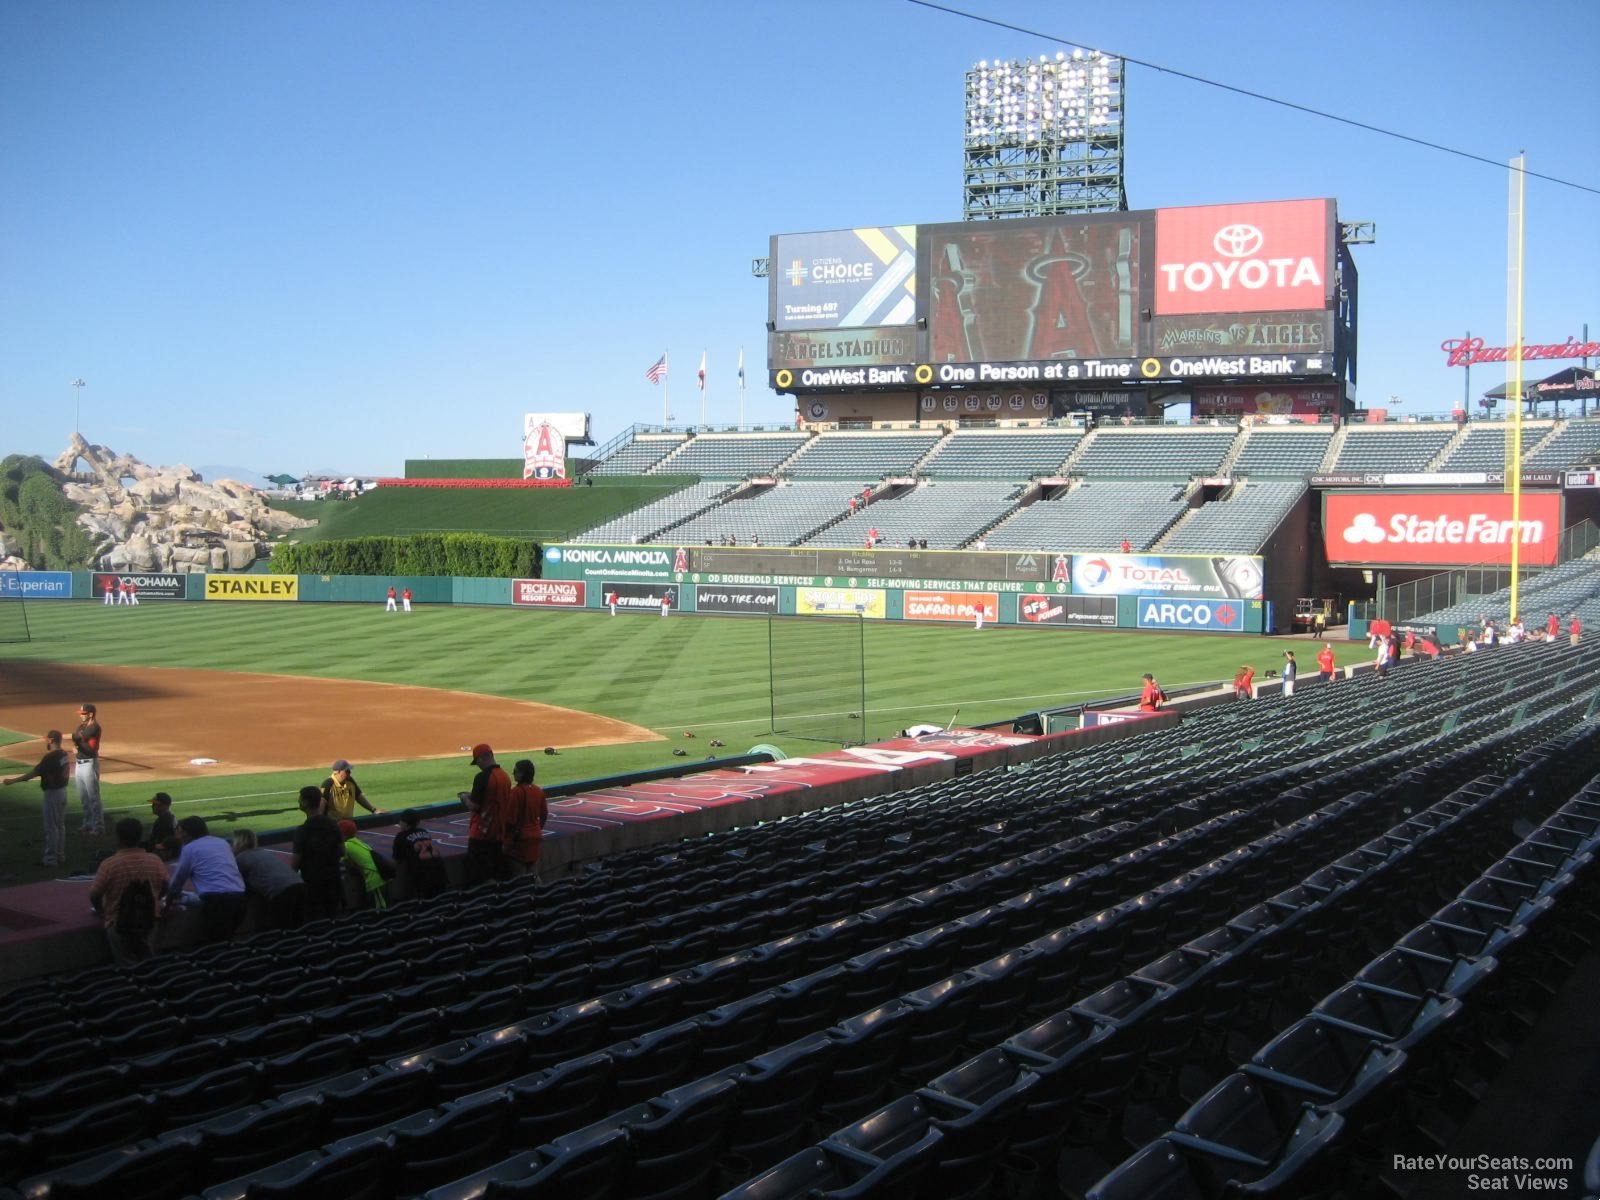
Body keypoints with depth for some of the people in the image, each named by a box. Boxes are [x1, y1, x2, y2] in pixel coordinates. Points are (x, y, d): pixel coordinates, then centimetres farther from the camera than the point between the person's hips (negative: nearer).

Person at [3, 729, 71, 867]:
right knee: (60, 825, 15)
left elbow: (34, 773, -22)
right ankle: (60, 856, 22)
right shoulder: (64, 755, 6)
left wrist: (13, 780, -18)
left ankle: (50, 858, 3)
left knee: (51, 827, -1)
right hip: (62, 791, 9)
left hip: (53, 793, -9)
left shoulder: (50, 757, -21)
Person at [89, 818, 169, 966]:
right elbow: (163, 889, 6)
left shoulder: (109, 864, -17)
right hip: (148, 922, 3)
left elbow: (94, 895, -10)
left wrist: (102, 914, 9)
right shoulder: (155, 862, -7)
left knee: (126, 967, 7)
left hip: (119, 924, -2)